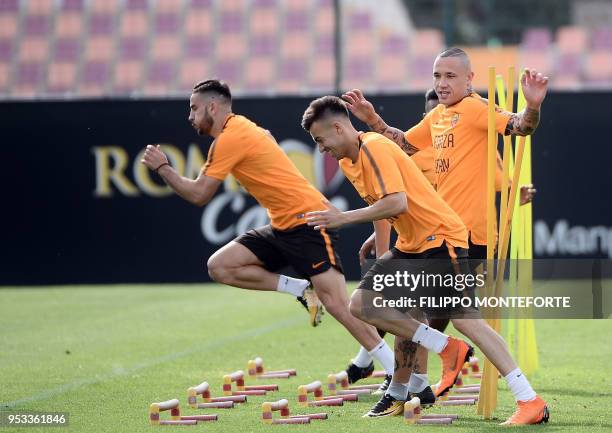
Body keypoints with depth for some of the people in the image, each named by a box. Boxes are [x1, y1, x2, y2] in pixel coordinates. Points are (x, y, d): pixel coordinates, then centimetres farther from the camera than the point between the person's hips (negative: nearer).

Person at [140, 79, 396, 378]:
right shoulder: (240, 128, 15)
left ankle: (397, 372, -15)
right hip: (283, 227, 10)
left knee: (336, 303, -17)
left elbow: (199, 195, -11)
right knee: (219, 266, -2)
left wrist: (162, 167, -1)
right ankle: (300, 289, 1)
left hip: (308, 222, -10)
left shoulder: (229, 138, -13)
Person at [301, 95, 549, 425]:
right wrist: (381, 248, 26)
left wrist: (344, 218, -24)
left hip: (440, 237, -10)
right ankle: (448, 349, 2)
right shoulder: (347, 162, 11)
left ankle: (531, 403, -14)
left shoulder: (375, 148, -18)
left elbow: (397, 202, -29)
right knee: (361, 304, -1)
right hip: (410, 245, 10)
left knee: (464, 319, -15)